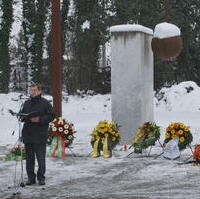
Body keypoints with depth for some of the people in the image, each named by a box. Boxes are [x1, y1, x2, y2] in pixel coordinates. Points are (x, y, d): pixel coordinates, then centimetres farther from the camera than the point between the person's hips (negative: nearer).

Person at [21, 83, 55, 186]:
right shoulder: (27, 103, 14)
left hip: (40, 136, -5)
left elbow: (51, 116, -5)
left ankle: (41, 177, 8)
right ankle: (31, 177, 15)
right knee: (29, 158, 8)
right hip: (27, 135, 5)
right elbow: (22, 114, 26)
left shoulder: (45, 103, -2)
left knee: (41, 158, -2)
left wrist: (40, 119, -16)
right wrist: (23, 117, 3)